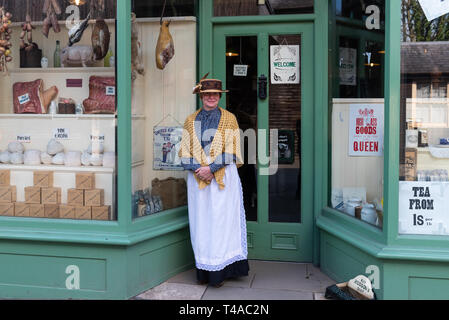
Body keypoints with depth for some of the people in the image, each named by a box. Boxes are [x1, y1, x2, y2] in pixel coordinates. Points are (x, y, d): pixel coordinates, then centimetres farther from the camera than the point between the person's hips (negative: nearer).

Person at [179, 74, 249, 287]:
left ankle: (220, 271, 2)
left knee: (221, 220, -4)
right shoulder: (191, 121, 11)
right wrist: (197, 169, -11)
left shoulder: (229, 119, 4)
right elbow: (185, 152, 6)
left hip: (223, 177, -2)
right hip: (197, 178, 2)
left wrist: (211, 168, -14)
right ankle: (204, 270, 10)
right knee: (200, 221, 3)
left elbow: (230, 150, -4)